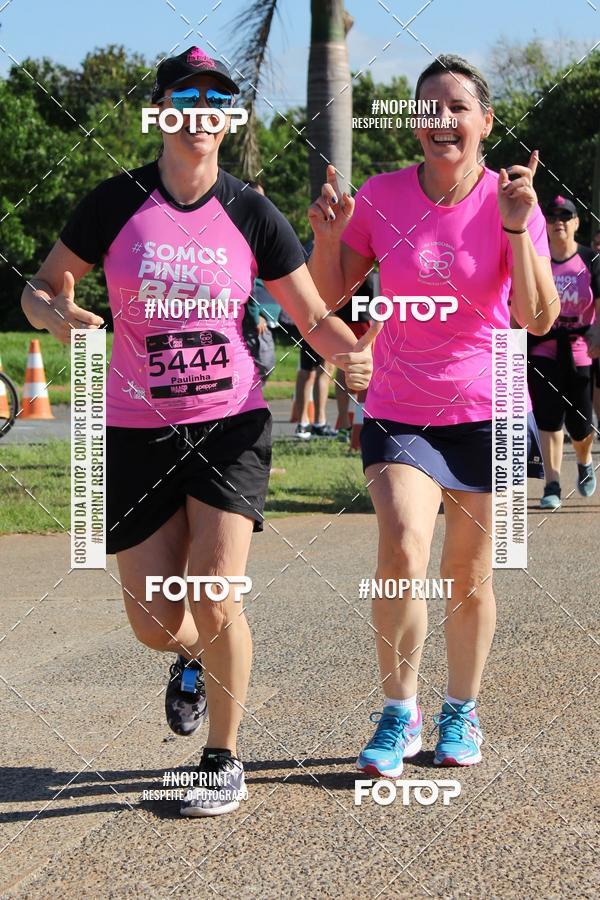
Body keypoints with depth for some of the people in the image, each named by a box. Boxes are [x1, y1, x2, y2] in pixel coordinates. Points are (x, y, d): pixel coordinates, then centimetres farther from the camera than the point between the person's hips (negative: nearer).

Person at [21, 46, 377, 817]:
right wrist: (58, 315, -18)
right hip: (138, 432, 1)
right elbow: (42, 288, 6)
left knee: (214, 600, -15)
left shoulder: (251, 215, -3)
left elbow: (314, 318, 2)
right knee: (155, 623, 2)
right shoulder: (116, 204, -3)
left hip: (230, 425, -1)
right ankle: (191, 658, 41)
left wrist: (352, 354, -20)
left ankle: (224, 761, 7)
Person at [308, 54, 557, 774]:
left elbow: (538, 319, -15)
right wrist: (328, 233, -14)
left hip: (486, 413, 0)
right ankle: (399, 715, -1)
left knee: (468, 572, 8)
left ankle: (461, 714, 29)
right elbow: (328, 297, 3)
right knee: (402, 553, -19)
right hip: (398, 411, 0)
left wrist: (516, 228, -25)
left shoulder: (511, 201, -7)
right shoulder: (383, 195, -4)